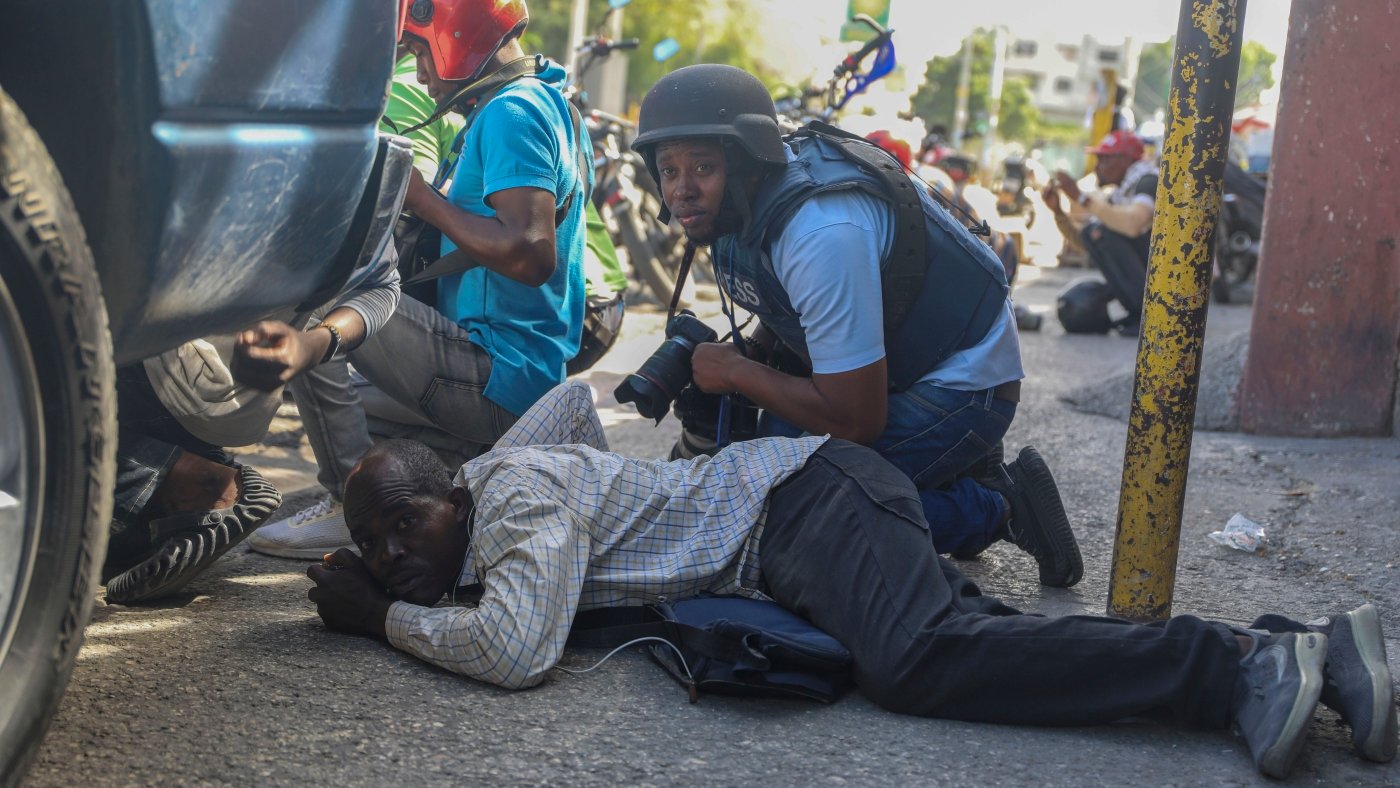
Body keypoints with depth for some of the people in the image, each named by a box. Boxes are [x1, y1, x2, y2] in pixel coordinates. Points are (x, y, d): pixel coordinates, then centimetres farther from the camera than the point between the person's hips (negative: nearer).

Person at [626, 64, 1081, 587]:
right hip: (888, 363, 10)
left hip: (963, 383, -10)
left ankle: (995, 508, -5)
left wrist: (736, 372, -19)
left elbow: (857, 419, -31)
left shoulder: (822, 234, -33)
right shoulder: (741, 205, -5)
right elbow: (784, 321, 13)